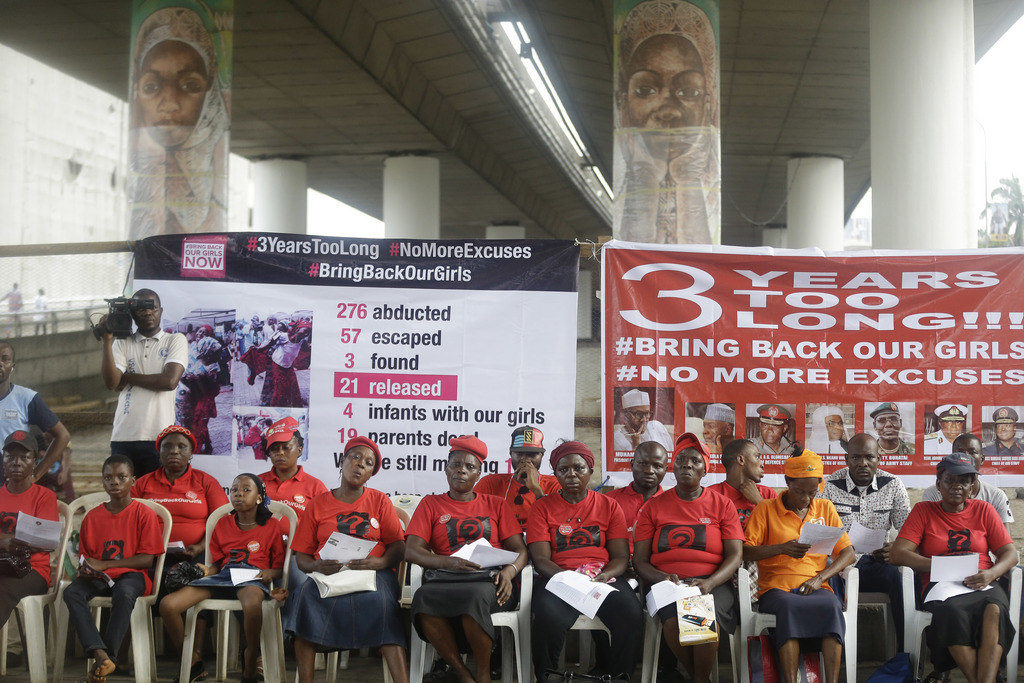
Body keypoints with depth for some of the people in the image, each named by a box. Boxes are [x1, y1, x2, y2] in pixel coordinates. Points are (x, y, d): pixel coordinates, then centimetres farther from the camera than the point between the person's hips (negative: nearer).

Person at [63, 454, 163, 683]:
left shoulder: (144, 514, -2)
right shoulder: (92, 516, 11)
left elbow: (146, 559, -8)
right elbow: (84, 556, 15)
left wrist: (104, 564, -14)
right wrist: (85, 569, -11)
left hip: (131, 573, -4)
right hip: (98, 577, 4)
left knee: (124, 593, -39)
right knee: (71, 592, -28)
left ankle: (109, 656, -31)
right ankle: (100, 654, -39)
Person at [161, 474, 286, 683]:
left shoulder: (272, 525, 8)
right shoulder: (223, 524, 19)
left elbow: (279, 567, 9)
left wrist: (270, 573, -12)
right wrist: (206, 571, -2)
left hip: (252, 578, -5)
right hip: (222, 576, 5)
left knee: (252, 604, -45)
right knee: (167, 605, -17)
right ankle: (191, 661, 6)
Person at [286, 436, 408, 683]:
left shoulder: (380, 501, 14)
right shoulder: (318, 504, 15)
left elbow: (398, 547, 7)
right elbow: (301, 556, 10)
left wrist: (379, 562, -15)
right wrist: (317, 566, -14)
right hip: (328, 574, 1)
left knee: (380, 600, -35)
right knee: (308, 595, -32)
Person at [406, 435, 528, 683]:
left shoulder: (496, 504, 19)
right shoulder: (430, 504, 17)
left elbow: (519, 550, 11)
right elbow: (412, 551, 3)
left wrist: (508, 571, -13)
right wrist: (449, 563, -17)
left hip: (490, 584, 0)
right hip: (446, 583, 1)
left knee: (476, 595, -37)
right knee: (423, 597, -35)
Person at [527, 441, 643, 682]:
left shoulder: (609, 506, 14)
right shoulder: (543, 507, 10)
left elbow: (621, 557, 7)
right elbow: (541, 559, 0)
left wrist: (605, 576, -16)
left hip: (603, 579, 2)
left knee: (631, 615, -31)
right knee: (549, 616, -37)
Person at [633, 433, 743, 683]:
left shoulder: (722, 505, 10)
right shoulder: (654, 507, 11)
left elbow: (735, 555, 2)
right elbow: (640, 560, 8)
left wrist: (710, 583, -17)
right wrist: (661, 578, -15)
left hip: (712, 583, 0)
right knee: (673, 619, -32)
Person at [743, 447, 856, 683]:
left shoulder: (825, 508, 18)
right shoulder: (766, 509, 10)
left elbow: (848, 554, 12)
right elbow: (746, 552, 2)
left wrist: (819, 578, -5)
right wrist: (782, 548, -14)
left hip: (815, 588, 2)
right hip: (776, 587, -2)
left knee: (832, 606, -34)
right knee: (788, 606, -38)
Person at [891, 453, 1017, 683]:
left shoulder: (983, 510, 18)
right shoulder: (923, 511, 12)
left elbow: (1010, 553, 12)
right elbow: (897, 554, 0)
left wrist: (991, 573, -11)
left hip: (982, 584, 1)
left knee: (994, 609, -36)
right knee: (952, 611, -38)